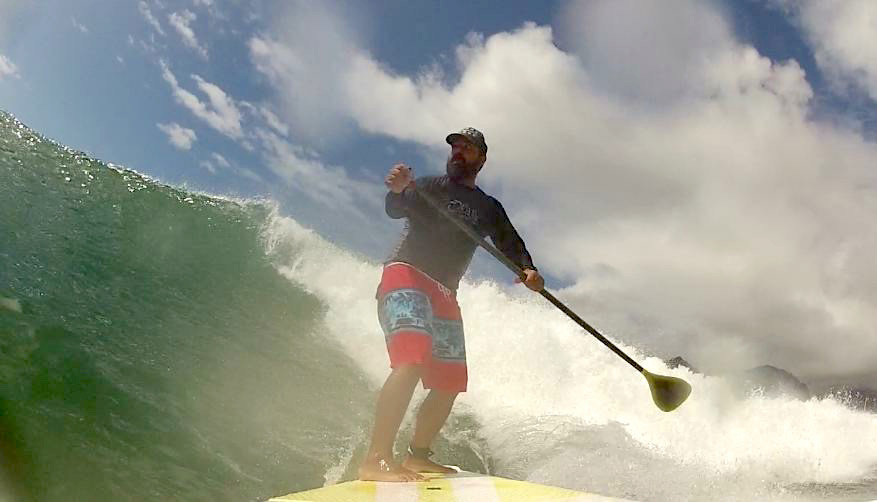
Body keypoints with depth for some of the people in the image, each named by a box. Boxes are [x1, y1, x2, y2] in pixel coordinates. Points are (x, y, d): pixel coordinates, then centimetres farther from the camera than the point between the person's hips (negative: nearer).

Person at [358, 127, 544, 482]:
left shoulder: (490, 209, 21)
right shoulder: (428, 186, 9)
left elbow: (512, 245, 10)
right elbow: (396, 209, -9)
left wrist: (529, 270, -12)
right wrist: (397, 190, -34)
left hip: (444, 293, 6)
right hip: (406, 275, -6)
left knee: (450, 383, 2)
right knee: (412, 360, -27)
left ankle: (417, 456, 17)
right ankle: (376, 460, -31)